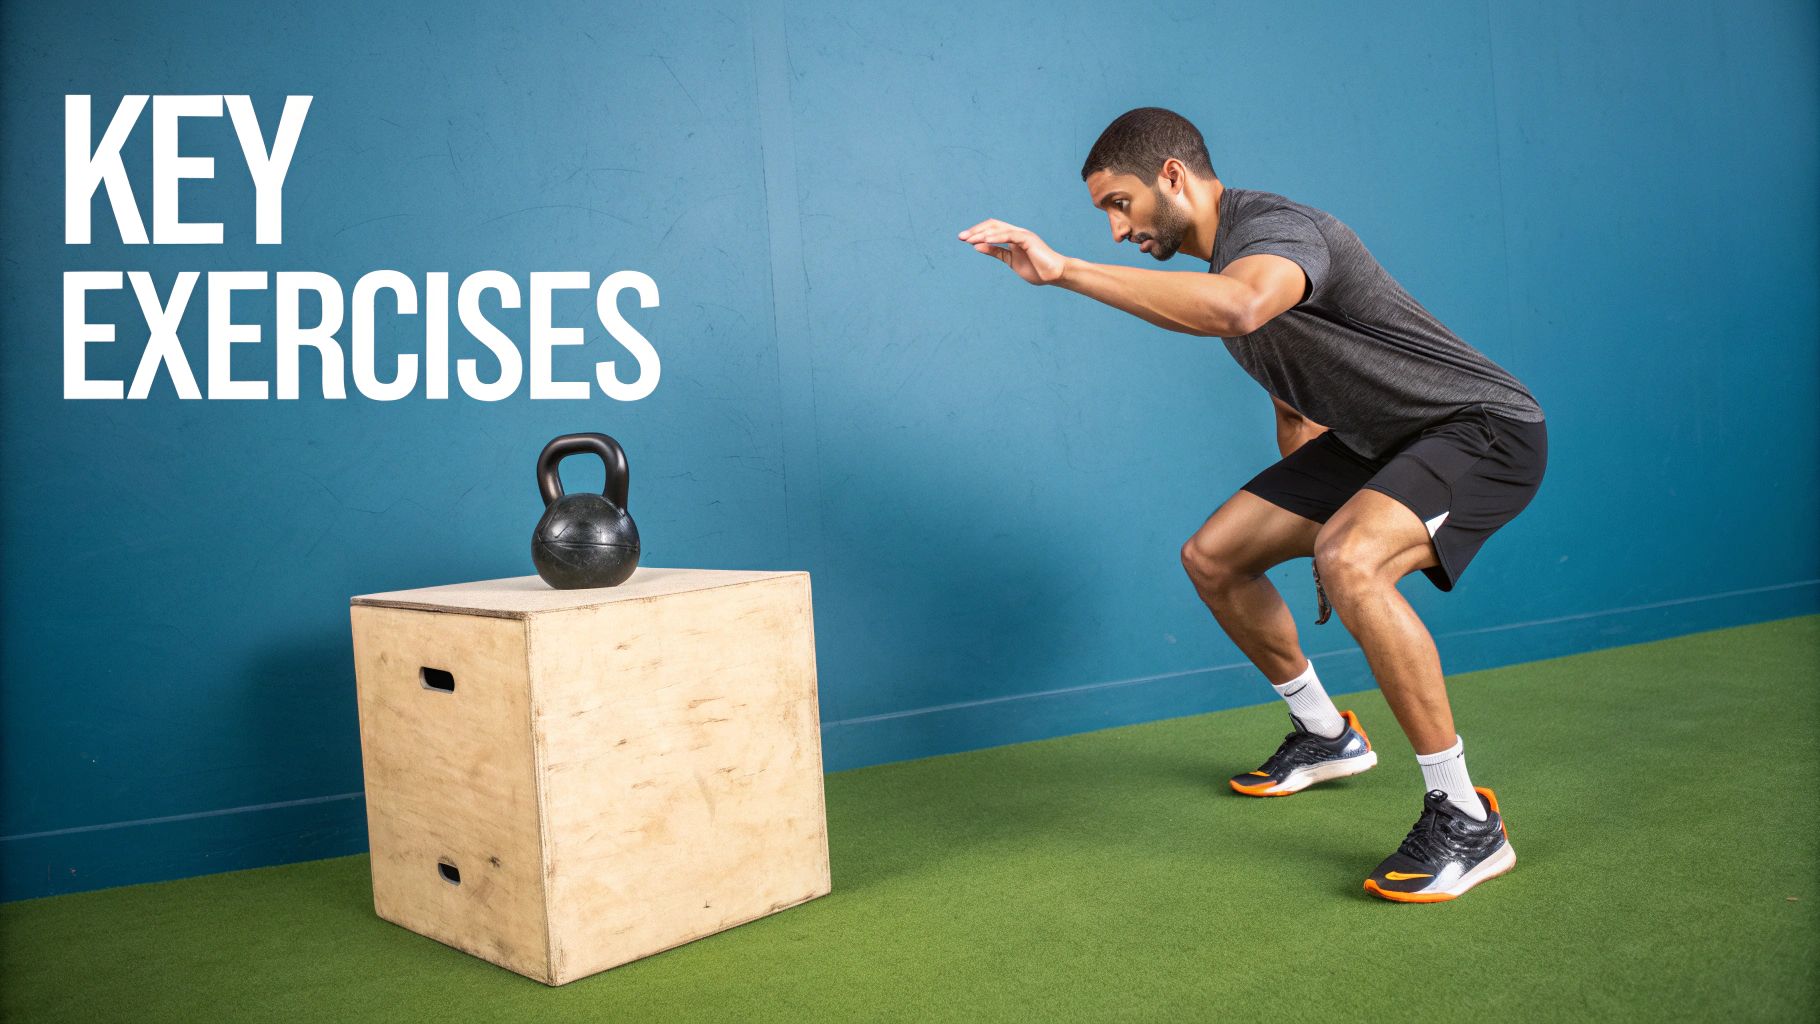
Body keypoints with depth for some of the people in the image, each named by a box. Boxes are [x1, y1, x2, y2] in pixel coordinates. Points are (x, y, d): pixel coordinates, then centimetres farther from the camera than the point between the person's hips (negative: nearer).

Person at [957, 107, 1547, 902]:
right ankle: (1325, 736, 29)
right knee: (1213, 557, 7)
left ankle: (1466, 819, -20)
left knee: (1351, 562, -36)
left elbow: (1236, 308, -50)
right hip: (1377, 440, 10)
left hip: (1483, 428, -10)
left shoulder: (1272, 228, -23)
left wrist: (1064, 270, -47)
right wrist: (1312, 516, 24)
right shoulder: (1225, 264, 9)